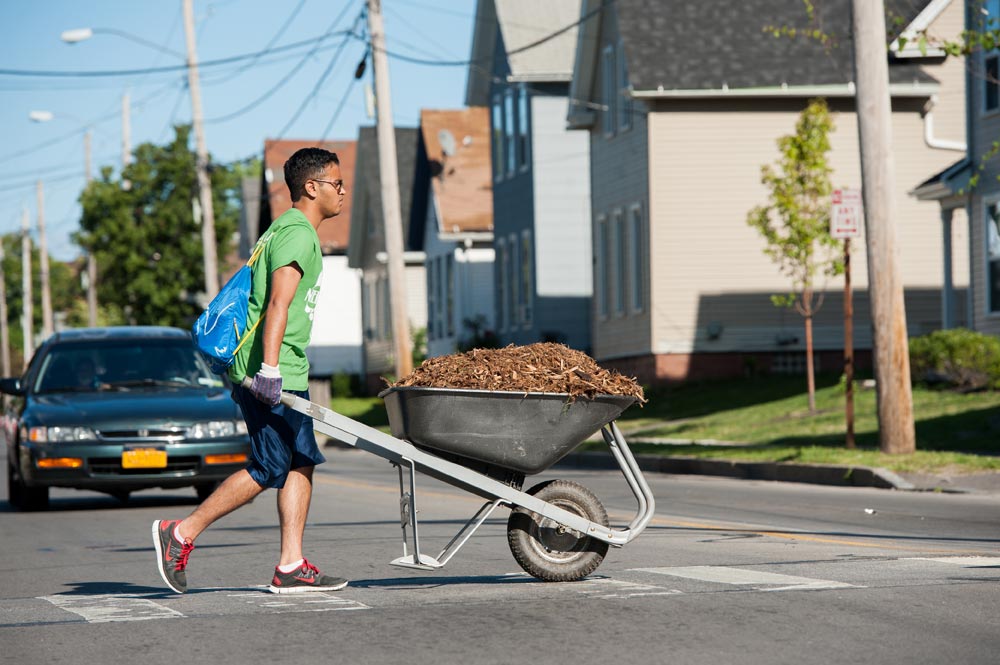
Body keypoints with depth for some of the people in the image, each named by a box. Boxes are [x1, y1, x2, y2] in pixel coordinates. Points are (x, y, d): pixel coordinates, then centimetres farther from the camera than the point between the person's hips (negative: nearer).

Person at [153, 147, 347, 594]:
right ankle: (182, 533, 0)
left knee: (302, 461, 7)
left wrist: (247, 372, 25)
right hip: (276, 373, -10)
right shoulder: (298, 234, -12)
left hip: (283, 373, 10)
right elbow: (278, 303, -22)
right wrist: (269, 369, -28)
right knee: (268, 469, -6)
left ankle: (291, 567, 5)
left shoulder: (284, 231, 21)